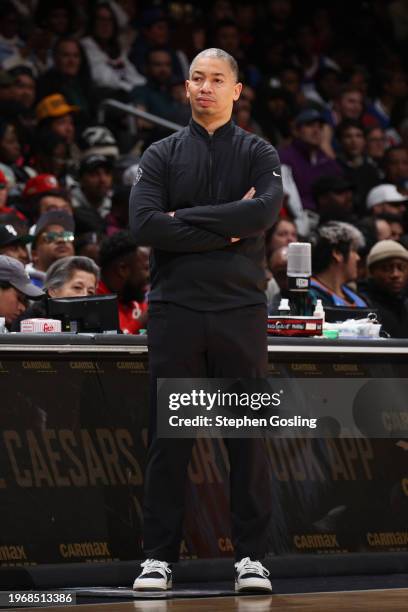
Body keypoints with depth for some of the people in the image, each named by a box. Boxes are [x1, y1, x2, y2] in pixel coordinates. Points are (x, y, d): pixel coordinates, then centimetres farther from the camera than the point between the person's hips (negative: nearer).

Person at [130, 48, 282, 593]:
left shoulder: (259, 155, 8)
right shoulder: (162, 155, 9)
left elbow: (266, 211, -12)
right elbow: (144, 225, -7)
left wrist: (188, 218, -10)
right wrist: (225, 231, -10)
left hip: (240, 308, 0)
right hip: (175, 310, 0)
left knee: (248, 435, 0)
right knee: (169, 436, 1)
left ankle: (251, 556, 5)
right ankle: (159, 555, 6)